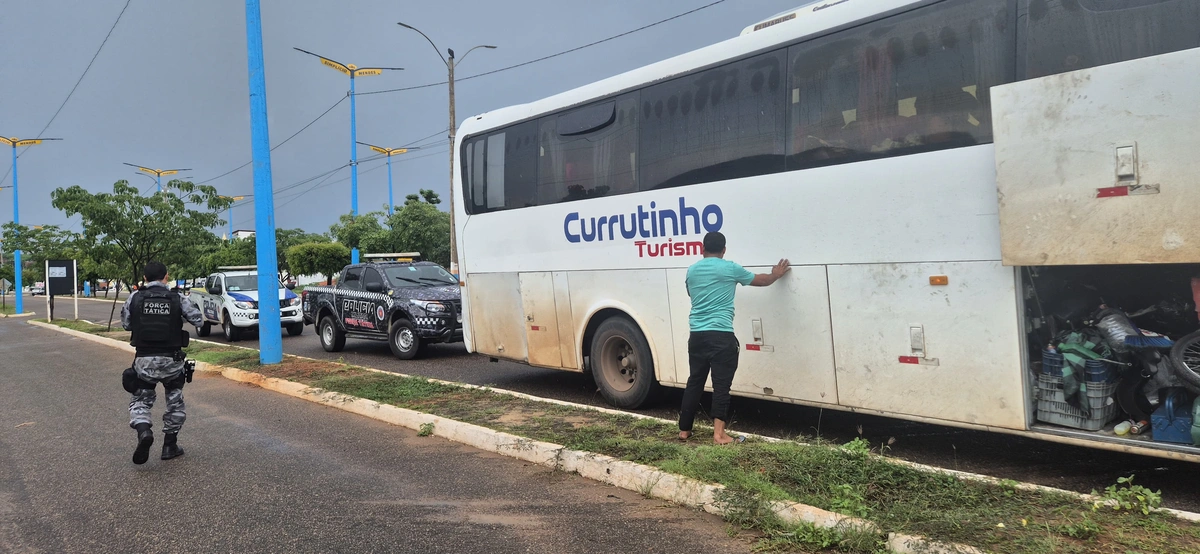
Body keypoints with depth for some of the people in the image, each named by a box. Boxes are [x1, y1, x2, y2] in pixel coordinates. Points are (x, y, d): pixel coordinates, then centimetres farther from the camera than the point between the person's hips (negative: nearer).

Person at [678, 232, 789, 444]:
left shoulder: (692, 271, 12)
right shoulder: (730, 268, 0)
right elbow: (761, 280, 14)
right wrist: (776, 275, 36)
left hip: (697, 335, 5)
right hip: (721, 335, -5)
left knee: (694, 381, 12)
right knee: (721, 384, -2)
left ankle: (684, 430, 18)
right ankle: (719, 433, -6)